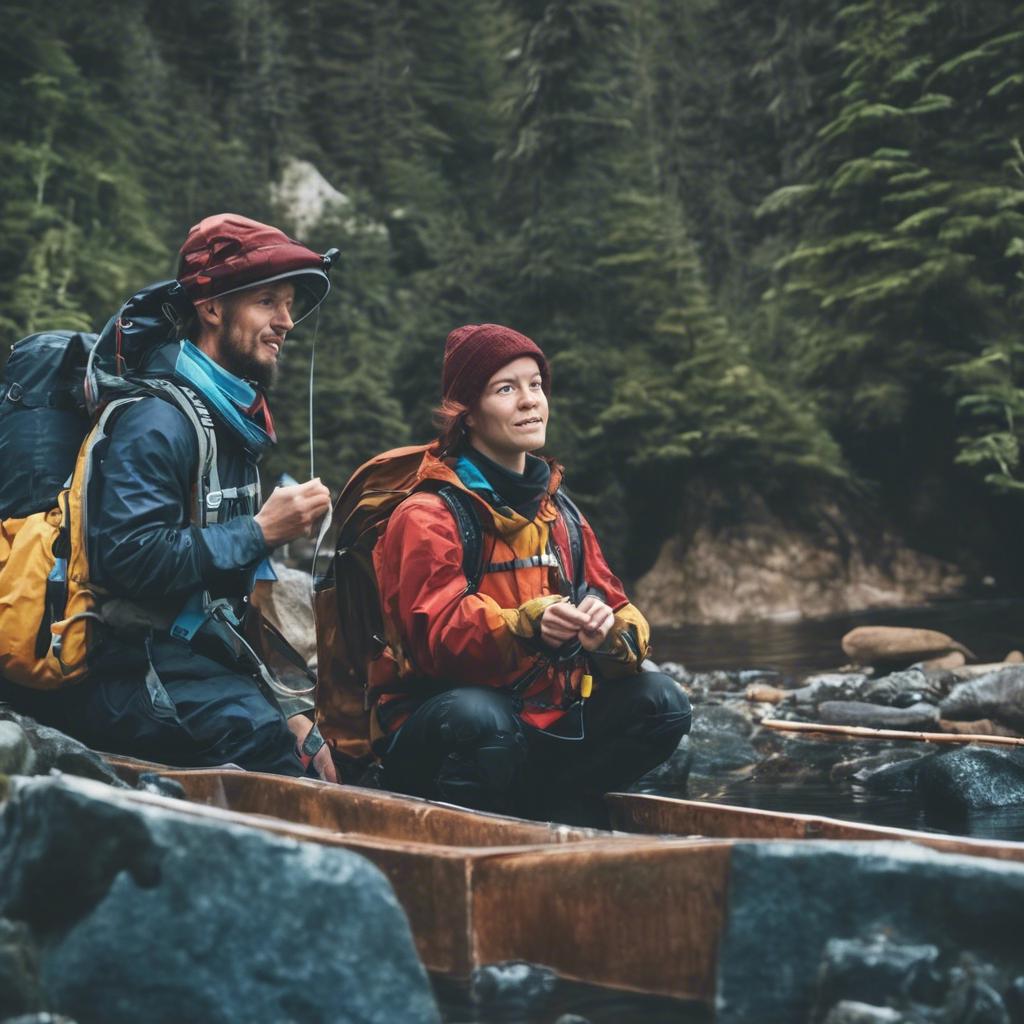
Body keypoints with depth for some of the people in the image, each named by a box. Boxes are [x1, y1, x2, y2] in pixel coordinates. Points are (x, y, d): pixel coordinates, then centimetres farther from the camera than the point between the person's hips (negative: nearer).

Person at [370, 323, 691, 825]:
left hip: (545, 720, 6)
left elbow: (620, 613, 6)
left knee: (661, 700, -11)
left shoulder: (561, 515, 15)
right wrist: (528, 626, -38)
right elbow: (437, 633, -21)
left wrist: (610, 634, -19)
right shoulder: (426, 517, -7)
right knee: (480, 718, -38)